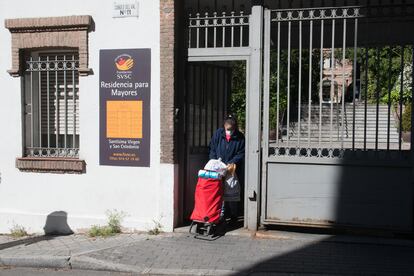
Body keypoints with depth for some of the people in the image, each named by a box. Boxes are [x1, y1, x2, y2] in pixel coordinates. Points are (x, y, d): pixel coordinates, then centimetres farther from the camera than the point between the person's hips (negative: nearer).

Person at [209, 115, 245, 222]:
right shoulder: (218, 134, -1)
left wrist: (233, 162, -20)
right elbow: (212, 150, 5)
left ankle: (233, 216, 13)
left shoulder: (240, 138, -6)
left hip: (234, 170, -1)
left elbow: (241, 154, -4)